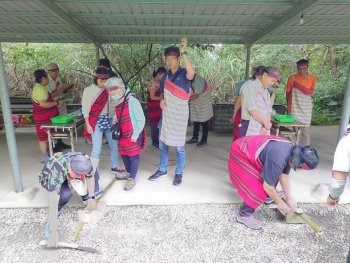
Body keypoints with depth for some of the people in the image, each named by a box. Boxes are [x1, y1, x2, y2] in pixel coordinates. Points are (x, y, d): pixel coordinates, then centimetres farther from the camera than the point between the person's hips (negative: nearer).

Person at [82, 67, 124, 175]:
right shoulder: (88, 90, -5)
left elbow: (112, 105, 7)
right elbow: (85, 109, -5)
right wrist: (88, 125, -8)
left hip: (108, 120, 4)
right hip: (96, 121, -4)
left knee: (114, 144, 10)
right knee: (97, 148, -6)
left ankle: (115, 166, 28)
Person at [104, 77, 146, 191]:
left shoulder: (132, 100, -21)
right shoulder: (118, 102, 4)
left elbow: (141, 119, -19)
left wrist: (135, 135, -17)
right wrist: (115, 119, -2)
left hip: (133, 134, -8)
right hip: (123, 134, 8)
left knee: (134, 156, 5)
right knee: (124, 154, 19)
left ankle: (132, 179, 19)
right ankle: (128, 172, 42)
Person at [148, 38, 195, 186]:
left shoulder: (184, 74, -9)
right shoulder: (165, 76, 9)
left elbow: (191, 73, -34)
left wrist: (183, 52, -33)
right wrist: (161, 99, -2)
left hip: (179, 115, -6)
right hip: (166, 114, 6)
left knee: (179, 146, 3)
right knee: (162, 143, 13)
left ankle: (178, 173, 20)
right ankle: (162, 170, 31)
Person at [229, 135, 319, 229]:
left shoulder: (292, 152, -5)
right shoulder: (278, 160, -33)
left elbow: (284, 176, 7)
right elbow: (267, 187, -22)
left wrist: (289, 198, 9)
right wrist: (280, 203, -5)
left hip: (250, 149, 9)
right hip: (240, 153, -9)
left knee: (272, 175, 16)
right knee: (259, 189, -13)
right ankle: (244, 214, 3)